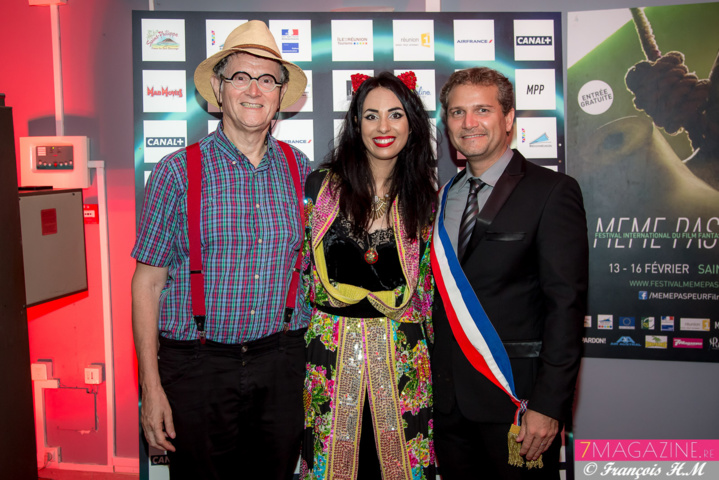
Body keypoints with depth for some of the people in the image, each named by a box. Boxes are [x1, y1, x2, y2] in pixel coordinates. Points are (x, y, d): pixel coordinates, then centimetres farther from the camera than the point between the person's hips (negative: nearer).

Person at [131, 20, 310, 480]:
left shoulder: (299, 168, 3)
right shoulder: (178, 171, -5)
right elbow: (148, 283, -4)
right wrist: (152, 388, -7)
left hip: (282, 361, 3)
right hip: (198, 367, -2)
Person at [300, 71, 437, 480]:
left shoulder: (426, 197, 2)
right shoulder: (321, 186, -2)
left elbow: (427, 286, 8)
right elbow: (298, 268, 4)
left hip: (401, 355, 1)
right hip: (330, 352, -1)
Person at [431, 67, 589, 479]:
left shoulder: (552, 192, -7)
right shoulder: (443, 197, 10)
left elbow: (566, 305, -12)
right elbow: (443, 298, 9)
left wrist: (549, 404, -16)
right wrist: (431, 379, 3)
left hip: (516, 399, -5)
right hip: (449, 399, 5)